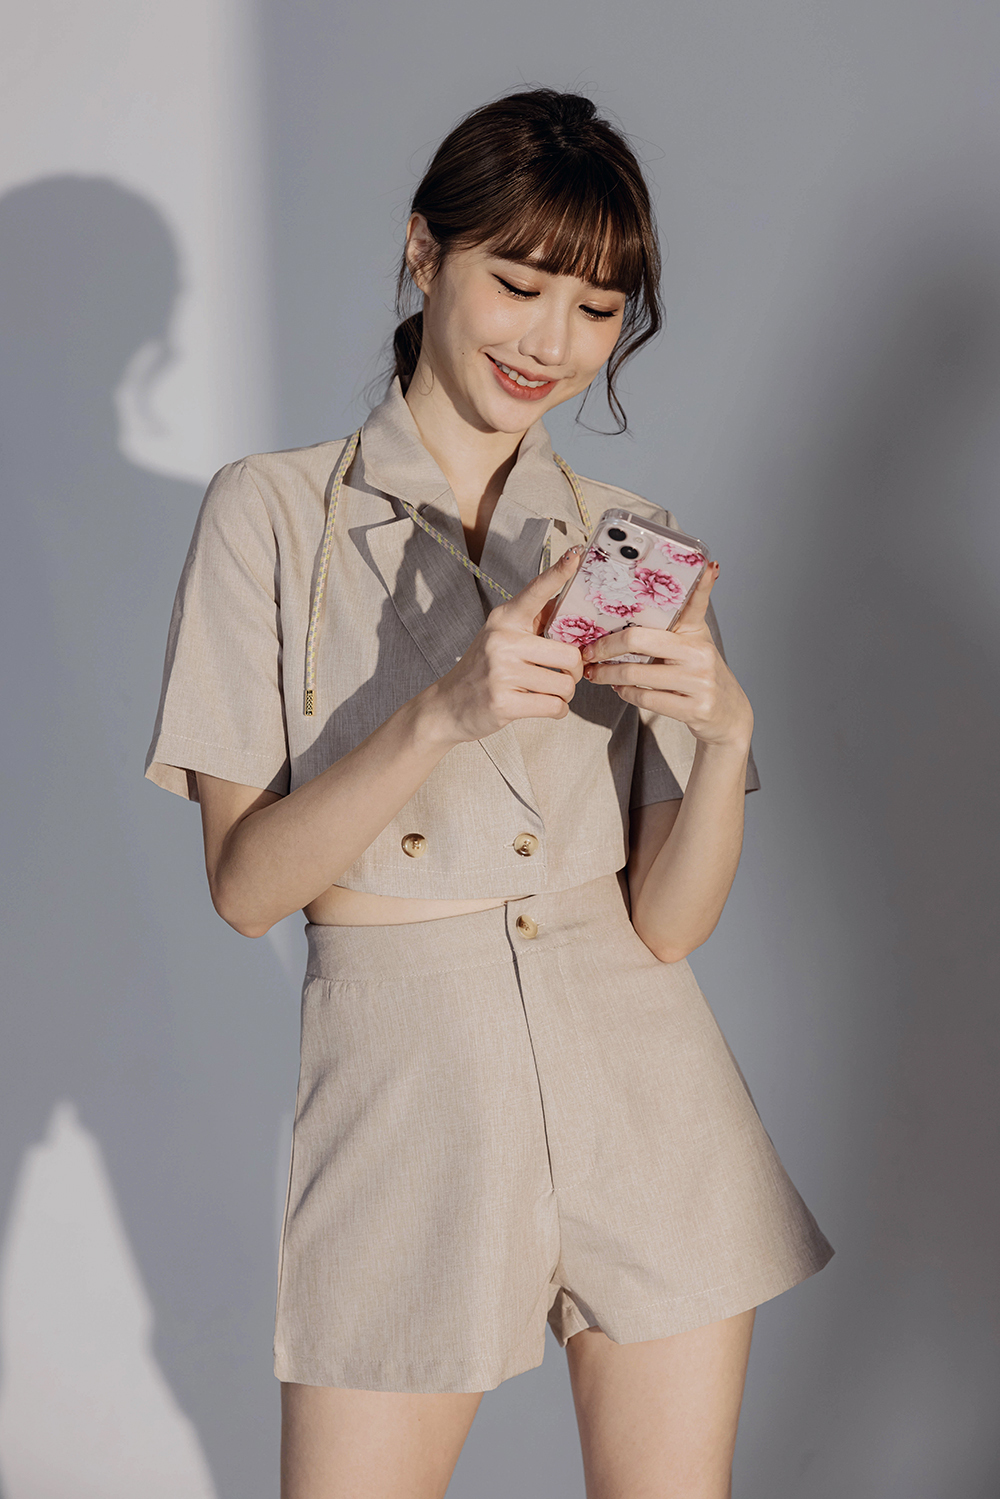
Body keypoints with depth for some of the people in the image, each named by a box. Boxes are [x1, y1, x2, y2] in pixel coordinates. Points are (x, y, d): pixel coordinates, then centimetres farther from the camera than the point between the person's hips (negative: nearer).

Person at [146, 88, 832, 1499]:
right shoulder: (273, 513, -2)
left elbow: (669, 920, 0)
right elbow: (246, 883, -9)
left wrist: (723, 732, -19)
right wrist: (445, 713, -22)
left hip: (644, 1084, 3)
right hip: (402, 1080, -2)